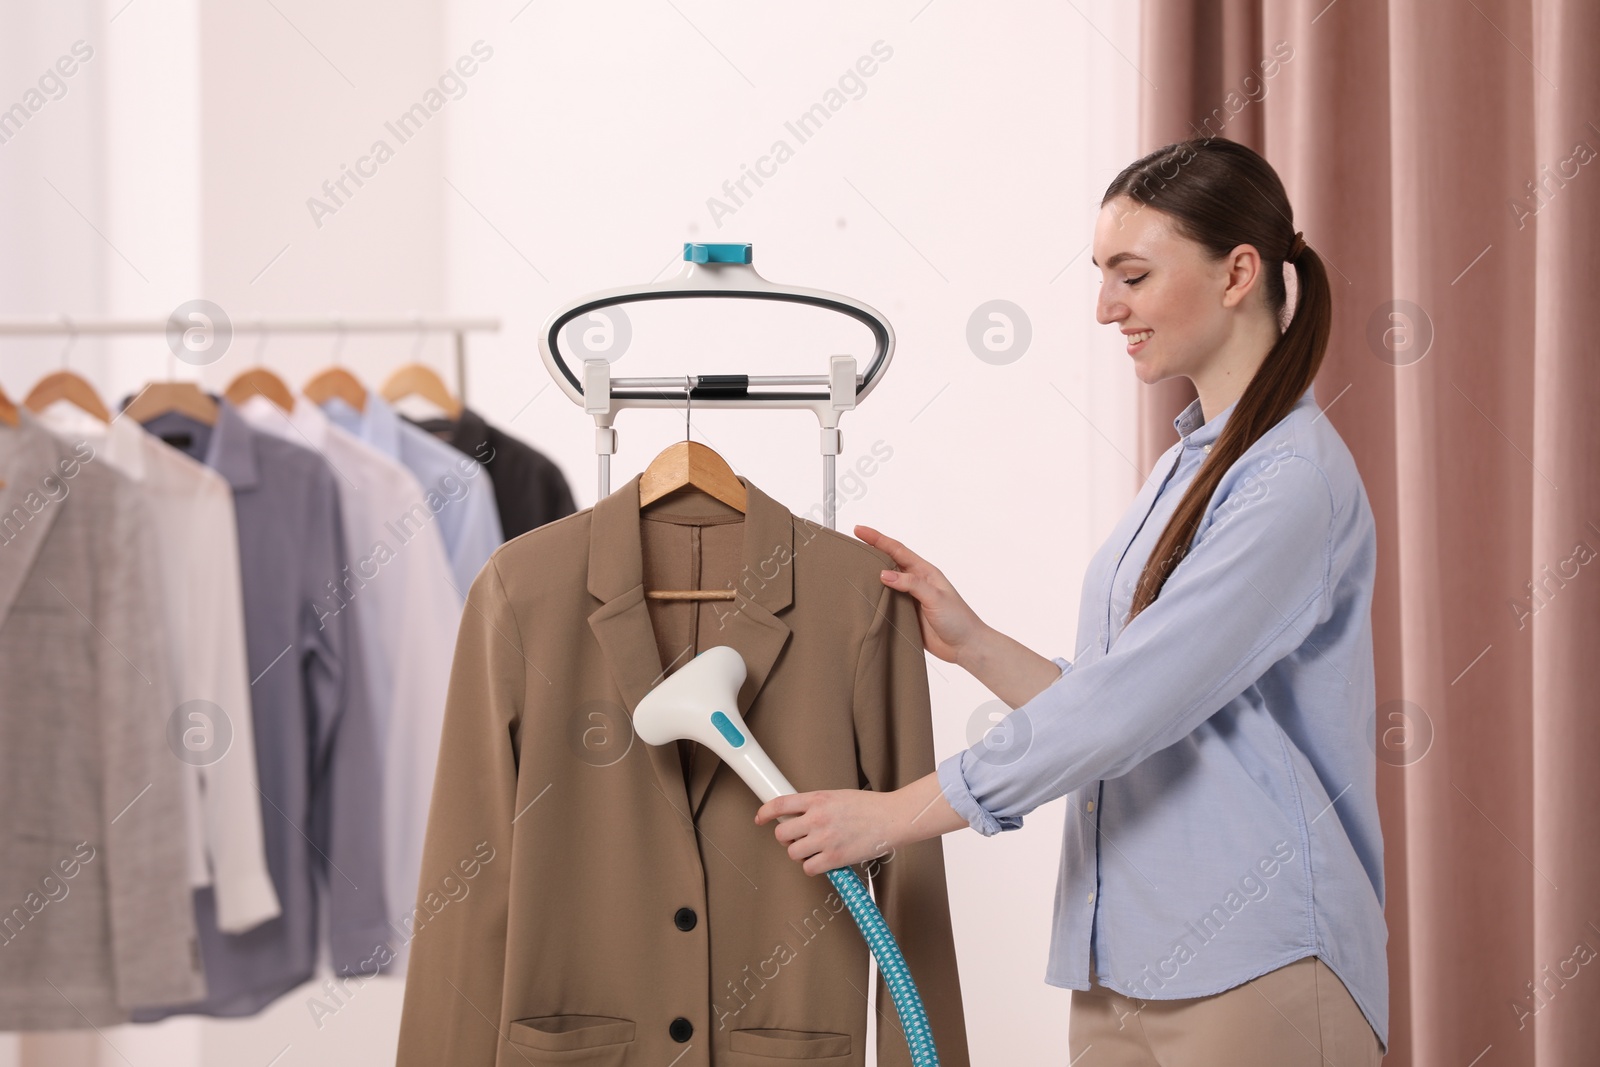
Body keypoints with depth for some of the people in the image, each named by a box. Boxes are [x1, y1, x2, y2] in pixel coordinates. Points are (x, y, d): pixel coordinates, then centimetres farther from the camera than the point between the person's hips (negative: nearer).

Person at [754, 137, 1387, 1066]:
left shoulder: (1294, 481, -14)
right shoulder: (1187, 467, 16)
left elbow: (1130, 707, -20)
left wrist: (895, 814, -16)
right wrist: (971, 642, 4)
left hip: (1252, 974, -8)